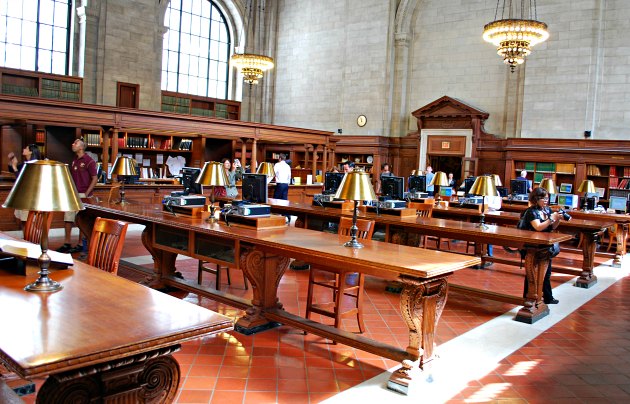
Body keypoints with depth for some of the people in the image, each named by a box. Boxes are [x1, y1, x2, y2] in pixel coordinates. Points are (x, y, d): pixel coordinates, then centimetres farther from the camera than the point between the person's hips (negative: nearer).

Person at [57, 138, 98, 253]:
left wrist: (86, 194, -16)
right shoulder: (74, 161, 14)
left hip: (82, 195, -7)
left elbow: (94, 179, -11)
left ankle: (80, 245, 9)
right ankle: (66, 244, 14)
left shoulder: (89, 161, -9)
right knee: (67, 219, 7)